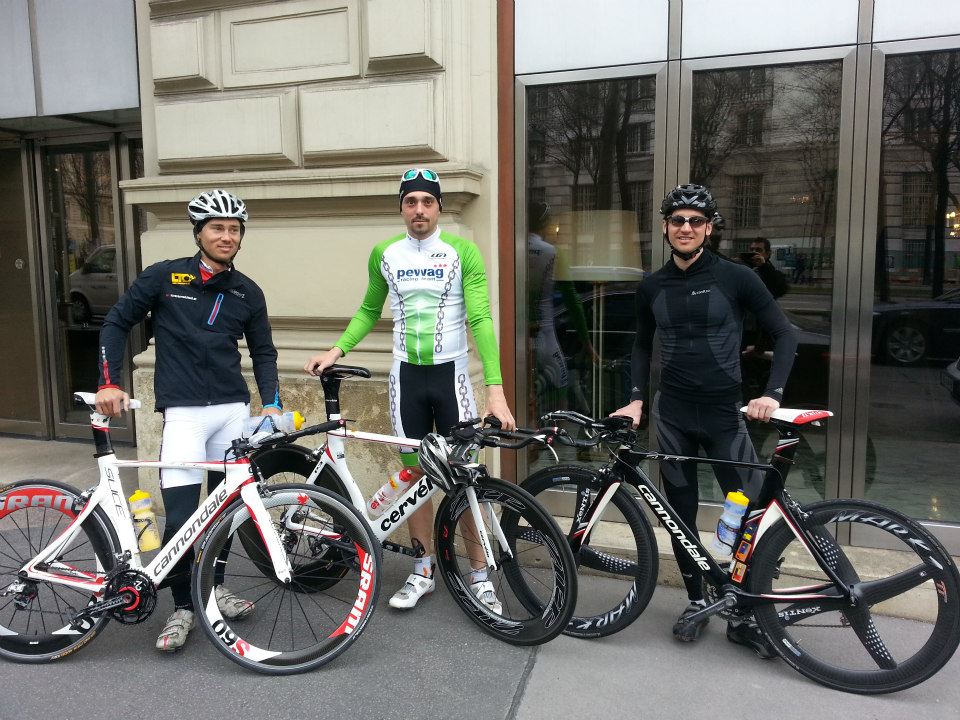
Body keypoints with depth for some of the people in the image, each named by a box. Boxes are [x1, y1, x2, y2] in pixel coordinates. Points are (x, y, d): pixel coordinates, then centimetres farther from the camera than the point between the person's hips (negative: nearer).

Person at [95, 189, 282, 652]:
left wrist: (271, 402, 0)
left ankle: (212, 584, 32)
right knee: (180, 518, -7)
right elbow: (116, 323, 7)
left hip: (234, 409, 3)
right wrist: (109, 383, -2)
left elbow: (263, 352, 13)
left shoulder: (248, 293, 7)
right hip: (183, 411, -3)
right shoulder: (163, 277, -1)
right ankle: (182, 606, 13)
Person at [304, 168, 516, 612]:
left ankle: (479, 575, 17)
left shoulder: (462, 251, -9)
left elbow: (480, 319, -16)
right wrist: (336, 350, 0)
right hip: (406, 375, 3)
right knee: (415, 473, 10)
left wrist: (495, 389, -24)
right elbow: (369, 311, 15)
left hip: (451, 373, -3)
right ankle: (423, 571, 24)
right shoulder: (384, 254, 2)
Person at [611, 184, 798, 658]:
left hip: (725, 412, -2)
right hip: (673, 414, 3)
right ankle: (696, 600, 26)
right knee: (681, 511, 9)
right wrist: (636, 399, 5)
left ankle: (746, 614, 14)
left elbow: (784, 334, -2)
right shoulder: (652, 287, 4)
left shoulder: (735, 278, -6)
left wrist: (773, 393, -14)